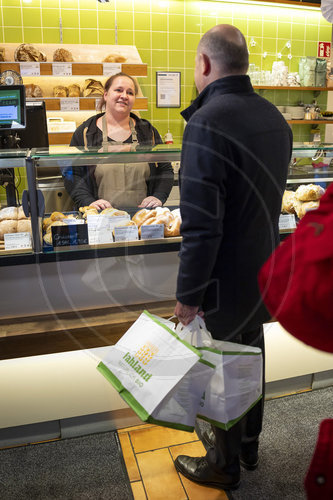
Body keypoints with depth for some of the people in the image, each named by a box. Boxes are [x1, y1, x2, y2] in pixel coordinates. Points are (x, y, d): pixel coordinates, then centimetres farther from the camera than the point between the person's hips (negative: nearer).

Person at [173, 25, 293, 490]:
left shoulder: (207, 123, -24)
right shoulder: (274, 118, 4)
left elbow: (201, 226, -27)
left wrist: (188, 294, -17)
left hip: (226, 283, -8)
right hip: (265, 273, 8)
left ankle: (223, 466, 36)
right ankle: (248, 446, 47)